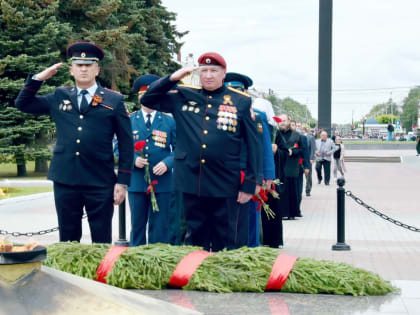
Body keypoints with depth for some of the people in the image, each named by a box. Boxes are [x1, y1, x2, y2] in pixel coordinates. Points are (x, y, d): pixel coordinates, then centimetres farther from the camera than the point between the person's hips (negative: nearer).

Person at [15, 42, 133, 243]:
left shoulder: (114, 100, 4)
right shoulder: (59, 97, 13)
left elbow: (126, 144, 3)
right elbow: (23, 104, 16)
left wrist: (122, 181, -3)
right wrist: (39, 78, 4)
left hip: (101, 183, -2)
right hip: (65, 181, 3)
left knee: (102, 243, 2)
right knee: (67, 242, 9)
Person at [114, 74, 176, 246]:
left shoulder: (169, 121, 5)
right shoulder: (128, 121, 7)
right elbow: (118, 147, 6)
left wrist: (167, 163, -14)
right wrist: (133, 159, -11)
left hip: (162, 182, -1)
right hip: (136, 182, 1)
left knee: (160, 229, 2)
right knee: (137, 225, 9)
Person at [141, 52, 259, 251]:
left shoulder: (241, 101, 3)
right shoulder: (183, 96, 9)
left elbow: (252, 145, 3)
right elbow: (148, 99, 10)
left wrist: (249, 184, -1)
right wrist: (172, 78, -3)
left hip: (225, 185, -1)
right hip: (191, 182, 2)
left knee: (222, 241, 7)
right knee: (194, 237, 11)